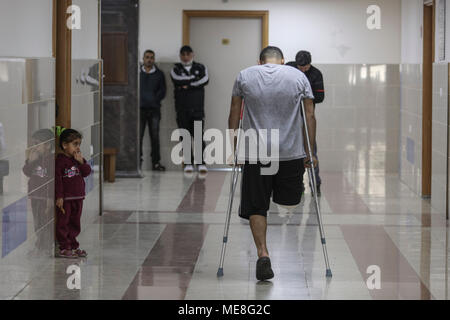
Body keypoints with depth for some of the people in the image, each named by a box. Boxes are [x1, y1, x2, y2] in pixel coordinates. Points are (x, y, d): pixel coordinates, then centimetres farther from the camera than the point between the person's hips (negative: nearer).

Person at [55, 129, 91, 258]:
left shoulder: (79, 159, 10)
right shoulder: (60, 160, -12)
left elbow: (87, 172, 2)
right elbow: (57, 179, -15)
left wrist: (81, 162, -13)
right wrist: (59, 197, -17)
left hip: (78, 197, 7)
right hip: (65, 198, -7)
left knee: (75, 223, 13)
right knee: (63, 223, -1)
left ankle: (73, 246, 22)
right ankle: (64, 248, 4)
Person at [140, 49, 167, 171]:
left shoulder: (159, 74, 10)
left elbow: (162, 91, 6)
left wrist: (154, 99, -6)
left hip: (154, 109, 1)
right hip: (140, 108, -1)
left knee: (155, 137, 1)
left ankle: (156, 162, 4)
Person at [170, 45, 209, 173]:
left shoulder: (200, 68, 11)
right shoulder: (176, 69, 9)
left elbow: (205, 80, -8)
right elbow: (177, 79, -14)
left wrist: (187, 85, -10)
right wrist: (194, 78, -7)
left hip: (197, 108, -1)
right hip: (182, 109, 1)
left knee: (199, 135, -9)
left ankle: (201, 162, -8)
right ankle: (188, 163, 6)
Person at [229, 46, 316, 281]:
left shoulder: (244, 76, 7)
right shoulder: (298, 77, 6)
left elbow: (234, 115, 7)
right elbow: (310, 116, 5)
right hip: (292, 153, 0)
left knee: (256, 207, 1)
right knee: (290, 201, 24)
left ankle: (263, 254, -11)